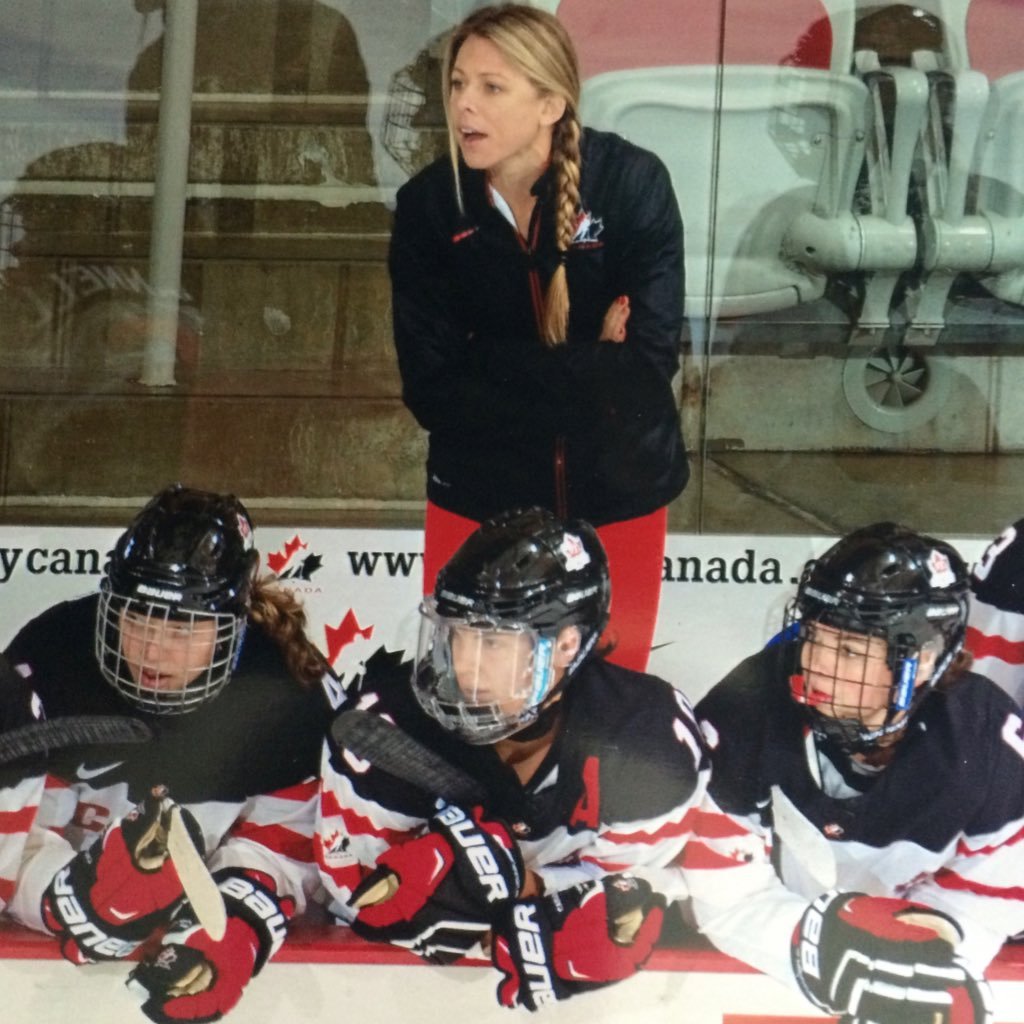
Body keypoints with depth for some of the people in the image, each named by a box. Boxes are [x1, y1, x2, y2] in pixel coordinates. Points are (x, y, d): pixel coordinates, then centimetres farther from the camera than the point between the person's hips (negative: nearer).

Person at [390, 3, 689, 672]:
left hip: (615, 492, -1)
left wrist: (489, 364, -18)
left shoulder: (632, 183, -14)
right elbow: (431, 390, -12)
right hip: (480, 491, 1)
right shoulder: (429, 205, -9)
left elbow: (647, 359, -18)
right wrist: (582, 370, -18)